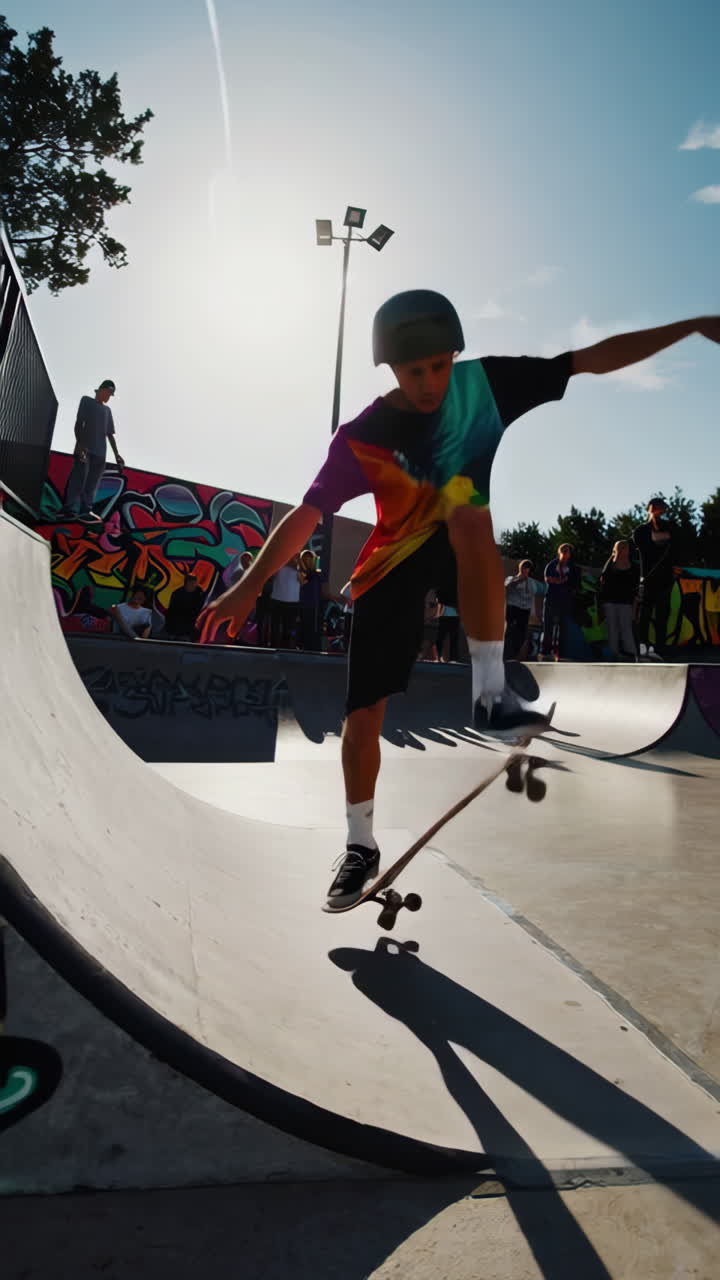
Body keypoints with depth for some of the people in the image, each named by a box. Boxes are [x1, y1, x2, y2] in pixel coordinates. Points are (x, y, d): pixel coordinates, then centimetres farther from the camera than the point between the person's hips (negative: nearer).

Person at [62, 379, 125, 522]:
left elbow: (110, 434, 21)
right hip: (84, 448, -5)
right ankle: (69, 508, -19)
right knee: (79, 477, -16)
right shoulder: (87, 400, 10)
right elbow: (78, 423, -1)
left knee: (92, 482, -5)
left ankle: (86, 510, -11)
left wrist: (116, 455, 9)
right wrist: (80, 444, -16)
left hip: (100, 451, 5)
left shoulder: (107, 410, 25)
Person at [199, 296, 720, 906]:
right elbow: (306, 515, -14)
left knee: (464, 508, -37)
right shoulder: (363, 437, -12)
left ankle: (490, 693, -33)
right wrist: (248, 588, -22)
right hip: (393, 567, 1)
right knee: (363, 712, -3)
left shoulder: (486, 381, -9)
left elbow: (593, 359, -7)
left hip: (470, 555, 0)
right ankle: (361, 845, 19)